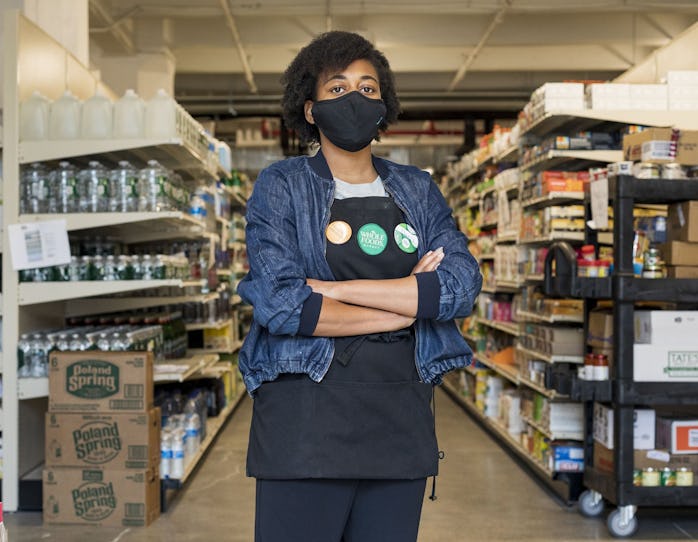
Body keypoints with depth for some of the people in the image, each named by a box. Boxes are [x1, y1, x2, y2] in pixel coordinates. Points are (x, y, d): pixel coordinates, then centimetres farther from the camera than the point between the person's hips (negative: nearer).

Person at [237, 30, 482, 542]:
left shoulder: (417, 191, 11)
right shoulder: (282, 187, 1)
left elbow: (463, 284, -6)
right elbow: (280, 304, -14)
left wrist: (330, 288, -12)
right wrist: (404, 305, -7)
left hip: (401, 417, 4)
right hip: (306, 414, -3)